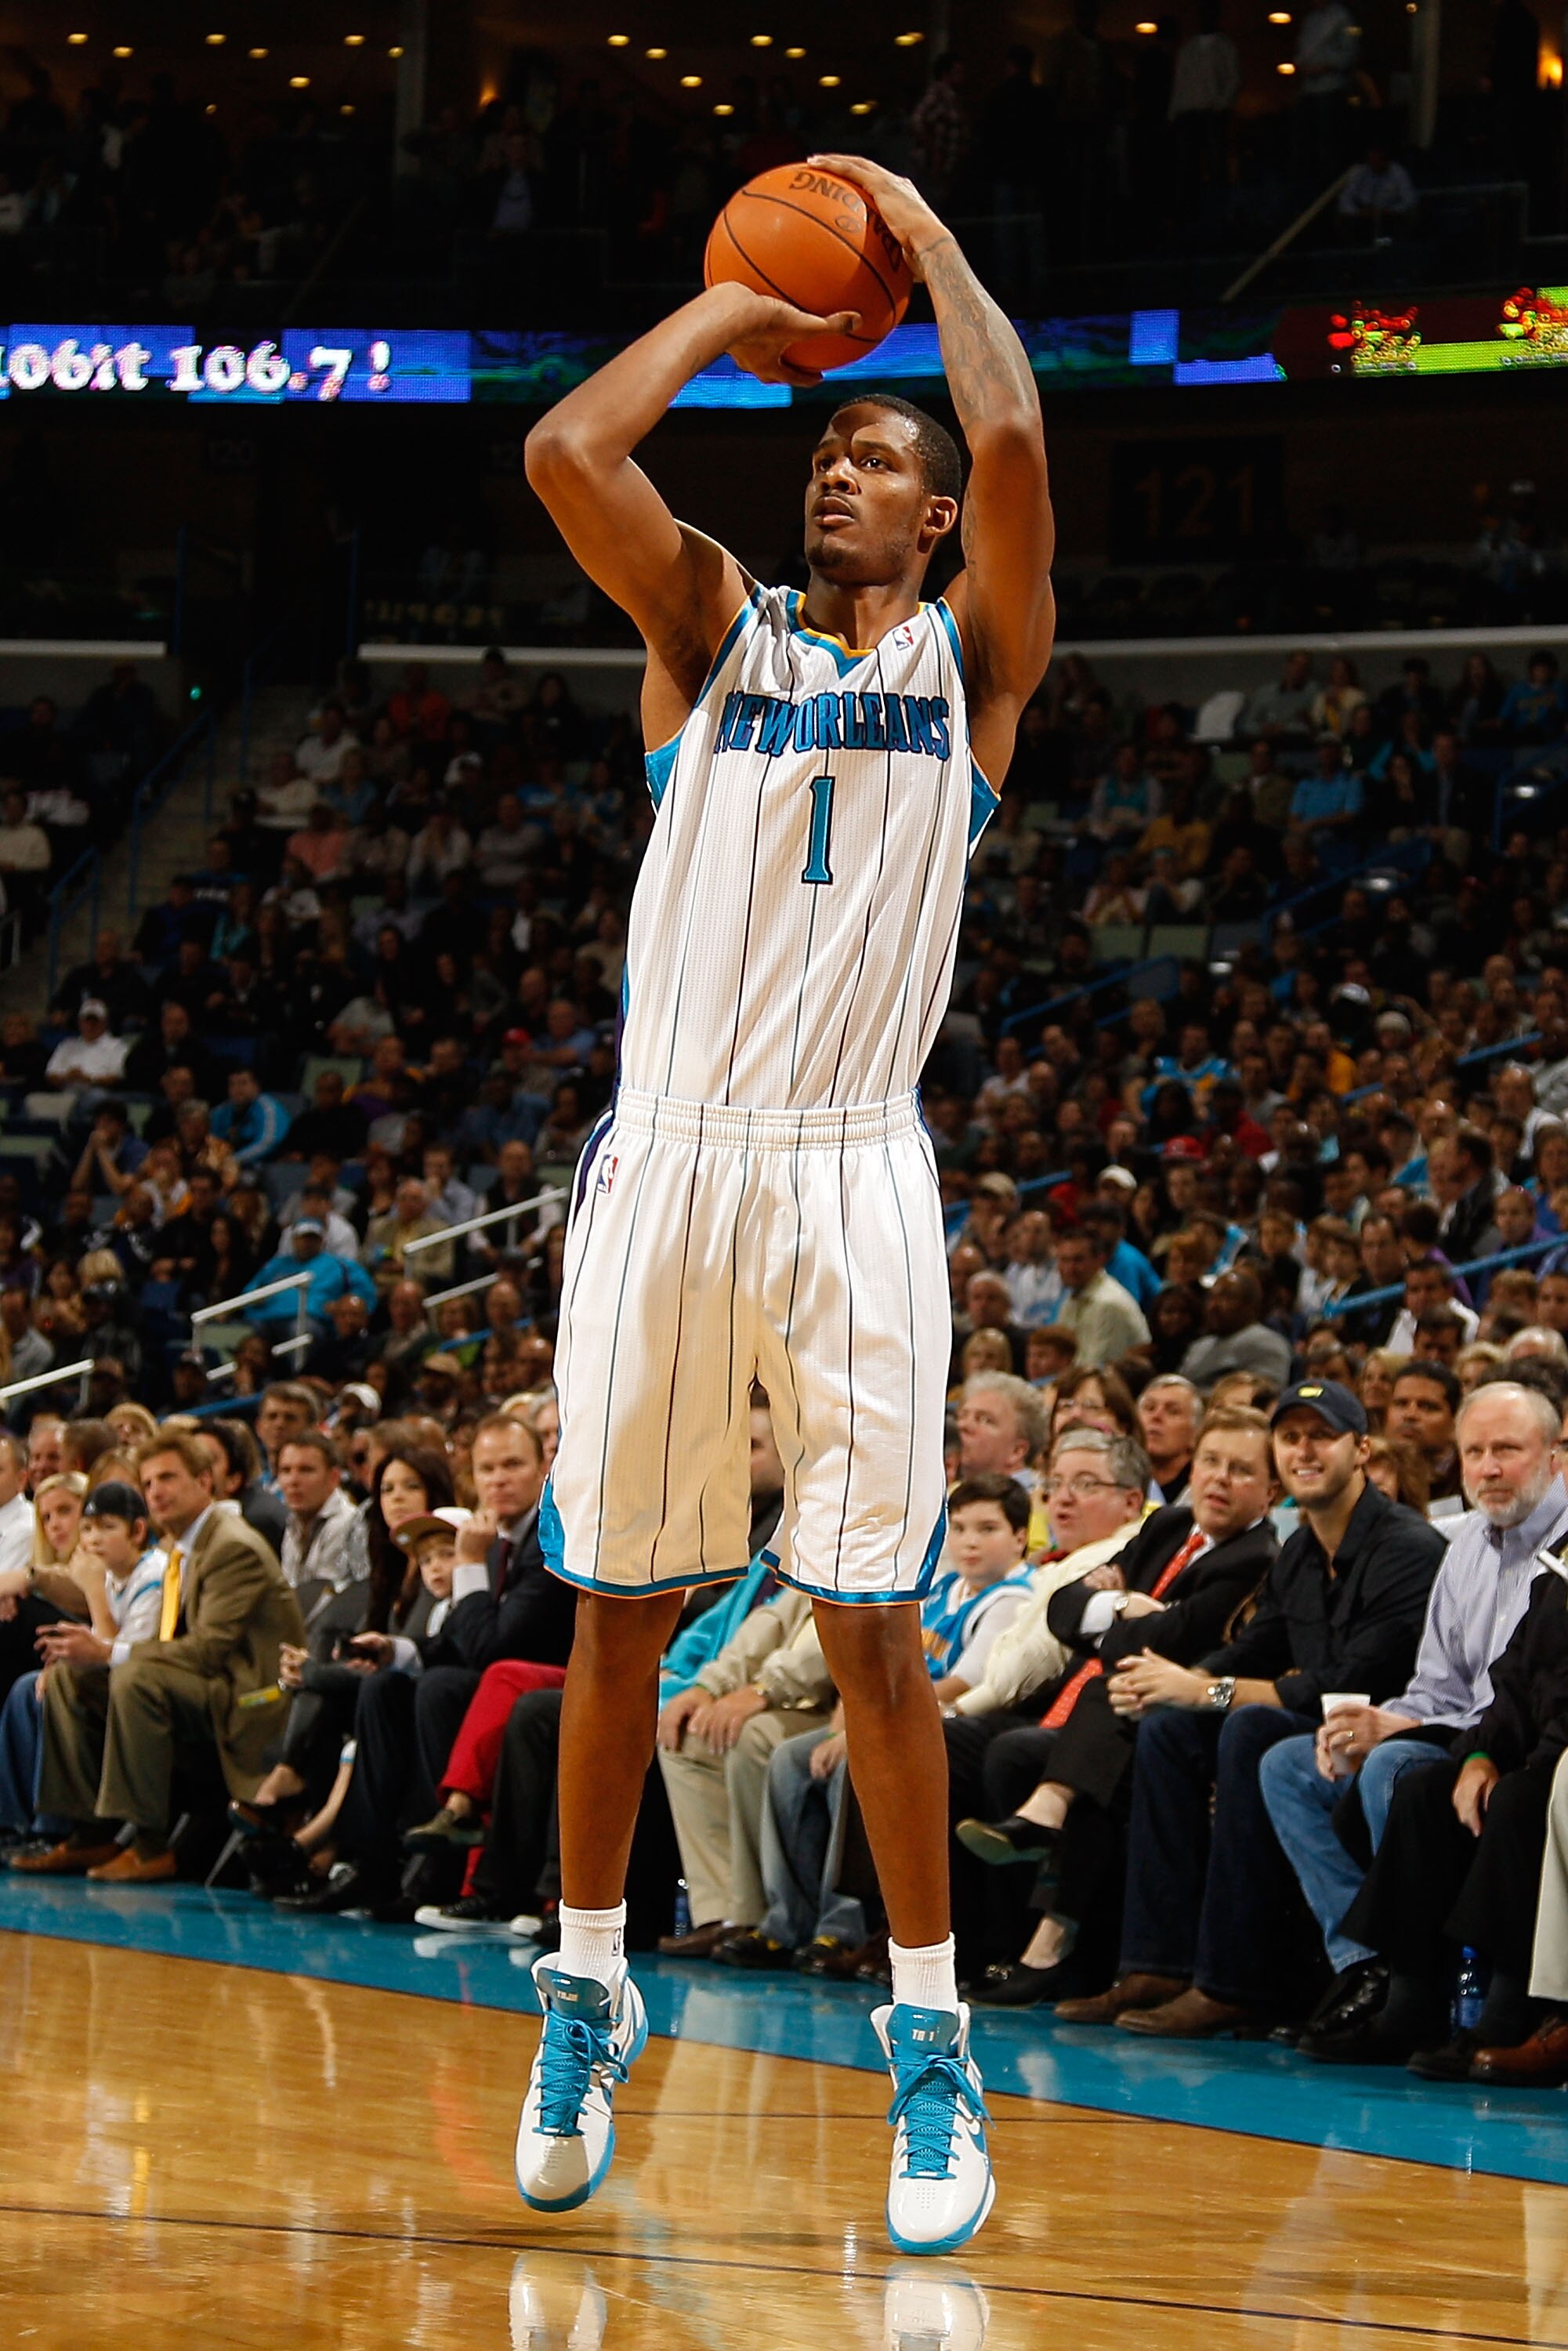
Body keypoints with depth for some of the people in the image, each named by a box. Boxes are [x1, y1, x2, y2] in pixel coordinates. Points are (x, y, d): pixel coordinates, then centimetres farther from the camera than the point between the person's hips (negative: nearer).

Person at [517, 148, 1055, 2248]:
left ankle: (932, 2048, 5)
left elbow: (1015, 446, -10)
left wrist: (927, 235, 3)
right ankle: (589, 2001, 21)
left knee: (874, 1625, -2)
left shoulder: (970, 657, 9)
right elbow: (566, 451, -4)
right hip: (663, 1162, 2)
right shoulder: (715, 630, 13)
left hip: (853, 1175, -2)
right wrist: (730, 315, 8)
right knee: (620, 1608, 7)